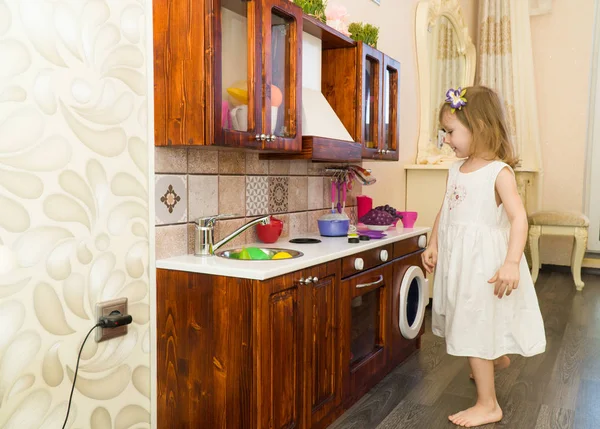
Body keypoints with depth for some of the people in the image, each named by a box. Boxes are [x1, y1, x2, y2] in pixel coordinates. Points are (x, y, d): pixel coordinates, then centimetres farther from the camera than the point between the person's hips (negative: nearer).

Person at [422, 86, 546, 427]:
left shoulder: (499, 172, -15)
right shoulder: (457, 169, 7)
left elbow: (519, 217, -23)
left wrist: (511, 263, -32)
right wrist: (433, 245, 13)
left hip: (484, 262, -7)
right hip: (458, 259, 7)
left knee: (476, 329, 0)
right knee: (470, 324, 22)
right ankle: (498, 358, 52)